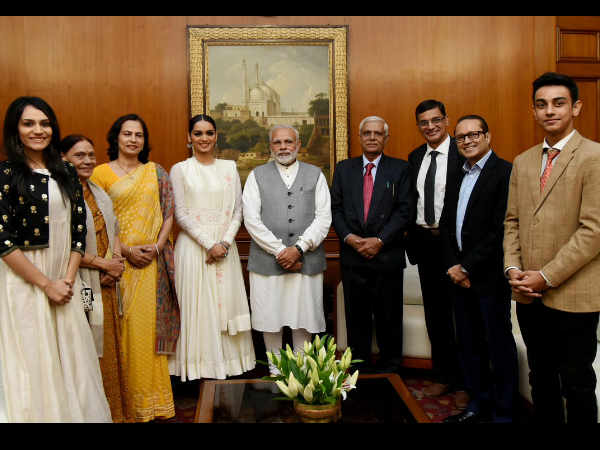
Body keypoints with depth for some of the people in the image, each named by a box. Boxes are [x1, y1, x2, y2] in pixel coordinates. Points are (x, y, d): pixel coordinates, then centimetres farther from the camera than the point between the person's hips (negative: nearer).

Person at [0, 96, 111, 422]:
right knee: (33, 360, 4)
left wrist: (68, 278, -3)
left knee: (72, 356, 9)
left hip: (65, 280, 4)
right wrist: (47, 284, -12)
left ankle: (76, 412, 24)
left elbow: (79, 227, 8)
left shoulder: (66, 173, 9)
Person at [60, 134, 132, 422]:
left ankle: (116, 411, 25)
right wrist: (104, 264, -11)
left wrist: (116, 262, 0)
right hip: (81, 285, -7)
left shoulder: (99, 193, 15)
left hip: (107, 286, 7)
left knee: (110, 346, 13)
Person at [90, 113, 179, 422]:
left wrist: (157, 246, -7)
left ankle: (153, 396, 18)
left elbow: (168, 212, 6)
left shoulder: (156, 173, 10)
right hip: (118, 259, -1)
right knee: (123, 324, 0)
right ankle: (128, 398, 14)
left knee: (151, 322, 4)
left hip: (153, 259, 2)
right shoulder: (101, 172, 4)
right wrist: (124, 250, -11)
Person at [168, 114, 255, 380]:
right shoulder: (180, 170, 2)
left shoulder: (229, 167, 9)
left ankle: (230, 359, 17)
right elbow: (181, 214, -4)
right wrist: (208, 244, -11)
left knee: (227, 301, 4)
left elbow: (237, 210, 5)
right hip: (193, 246, -2)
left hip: (225, 246, 2)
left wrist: (224, 243, -8)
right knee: (197, 305, 0)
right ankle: (200, 364, 12)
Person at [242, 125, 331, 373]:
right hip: (267, 259, 0)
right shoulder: (257, 175, 7)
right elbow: (251, 219, -3)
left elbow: (323, 218, 0)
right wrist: (279, 250, -10)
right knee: (270, 317, 6)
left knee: (304, 316, 7)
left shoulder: (315, 174, 9)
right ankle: (275, 368, 24)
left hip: (307, 260, 1)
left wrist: (299, 248, -12)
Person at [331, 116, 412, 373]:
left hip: (387, 255, -2)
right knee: (356, 316, 9)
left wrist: (380, 240, -13)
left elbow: (404, 210, -3)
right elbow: (335, 208, 6)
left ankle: (390, 368, 23)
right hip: (353, 256, 2)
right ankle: (358, 368, 23)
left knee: (389, 318, 7)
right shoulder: (344, 169, 11)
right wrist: (349, 237, -9)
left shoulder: (400, 169, 4)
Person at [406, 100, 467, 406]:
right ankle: (442, 375, 29)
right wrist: (413, 237, 7)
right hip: (424, 241, 6)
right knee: (434, 312, 14)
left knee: (459, 311, 2)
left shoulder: (463, 154, -8)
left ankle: (462, 381, 17)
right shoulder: (414, 157, 11)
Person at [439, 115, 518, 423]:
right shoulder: (456, 177, 14)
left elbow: (501, 229, -16)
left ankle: (503, 412, 19)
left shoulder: (505, 172, -9)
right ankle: (478, 404, 29)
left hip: (489, 275, -7)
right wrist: (453, 266, -1)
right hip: (459, 274, 7)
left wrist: (468, 267, -14)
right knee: (468, 343, 14)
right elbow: (446, 225, 12)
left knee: (499, 345, 5)